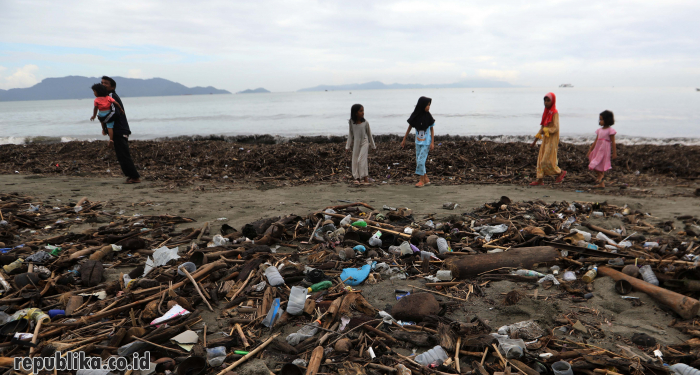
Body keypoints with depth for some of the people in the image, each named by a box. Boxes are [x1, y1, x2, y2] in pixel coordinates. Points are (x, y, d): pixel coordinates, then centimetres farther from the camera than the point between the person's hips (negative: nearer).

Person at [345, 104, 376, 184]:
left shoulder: (365, 123, -5)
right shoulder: (352, 123, -1)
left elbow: (369, 134, 5)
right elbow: (350, 135, 7)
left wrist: (373, 146, 11)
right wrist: (348, 146, 5)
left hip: (364, 142, -3)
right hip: (356, 143, 3)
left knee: (362, 159, -14)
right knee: (355, 160, 1)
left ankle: (365, 178, -12)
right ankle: (357, 178, 7)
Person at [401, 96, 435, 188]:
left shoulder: (428, 117, -9)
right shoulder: (415, 116, -3)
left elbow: (432, 130, -2)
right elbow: (409, 128, 7)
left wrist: (432, 143, -8)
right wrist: (404, 140, 10)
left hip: (426, 142, -4)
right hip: (418, 142, 4)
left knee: (421, 161, -8)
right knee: (418, 161, 7)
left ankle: (422, 180, 5)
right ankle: (426, 179, 21)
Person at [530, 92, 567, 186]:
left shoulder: (554, 113, -11)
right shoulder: (546, 112, 12)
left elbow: (555, 128, -18)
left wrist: (545, 130, -30)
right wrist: (536, 139, 16)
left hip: (552, 140, -8)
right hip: (545, 139, 8)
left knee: (547, 160, -8)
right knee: (541, 159, 6)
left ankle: (561, 172, 13)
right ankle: (540, 179, 10)